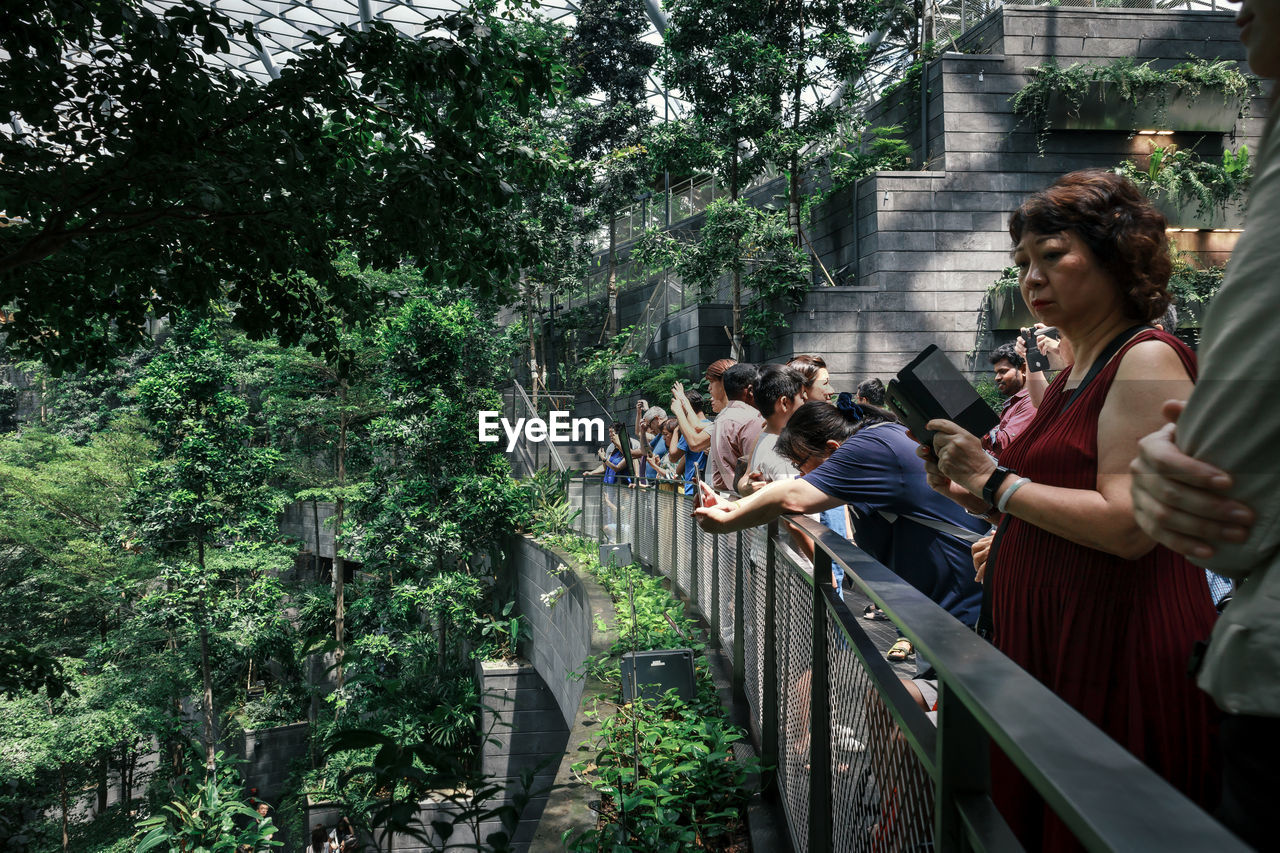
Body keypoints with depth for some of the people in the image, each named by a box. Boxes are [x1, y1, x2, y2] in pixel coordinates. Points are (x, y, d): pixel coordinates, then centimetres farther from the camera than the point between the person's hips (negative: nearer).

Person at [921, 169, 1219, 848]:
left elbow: (1127, 525, -23)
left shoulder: (1148, 361, -12)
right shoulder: (1071, 376, 16)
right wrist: (969, 493, 7)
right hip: (1043, 645, 9)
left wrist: (995, 479, -16)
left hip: (1117, 648, -9)